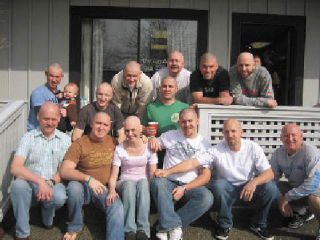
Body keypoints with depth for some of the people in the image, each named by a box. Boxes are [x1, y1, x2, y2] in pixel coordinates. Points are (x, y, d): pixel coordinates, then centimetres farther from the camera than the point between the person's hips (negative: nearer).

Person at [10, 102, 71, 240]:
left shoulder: (65, 139, 6)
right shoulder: (28, 137, 1)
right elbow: (15, 168, -13)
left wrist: (50, 182, -21)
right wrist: (40, 181, -27)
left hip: (53, 184, 0)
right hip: (31, 184, 0)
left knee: (60, 197, -33)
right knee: (18, 184, -33)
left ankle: (47, 218, 5)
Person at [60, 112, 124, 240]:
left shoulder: (113, 142, 6)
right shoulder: (80, 144, -8)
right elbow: (64, 171, -18)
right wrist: (88, 178, -34)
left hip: (104, 189, 2)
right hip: (84, 187, -2)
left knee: (117, 207, -28)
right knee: (74, 187, -35)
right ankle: (75, 227, -10)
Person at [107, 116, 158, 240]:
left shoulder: (148, 147, 0)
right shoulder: (119, 149, -1)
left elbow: (153, 174, -3)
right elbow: (113, 176, -5)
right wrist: (112, 190, -26)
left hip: (144, 184, 0)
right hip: (125, 184, 0)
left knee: (143, 182, -35)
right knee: (129, 183, -35)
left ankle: (143, 230, -36)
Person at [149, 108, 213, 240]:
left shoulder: (204, 144, 7)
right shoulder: (171, 136, 13)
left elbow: (206, 175, 1)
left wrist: (184, 189, -14)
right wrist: (152, 140, -2)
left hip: (190, 186, 0)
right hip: (169, 182, 1)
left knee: (207, 197, -32)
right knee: (157, 181, -33)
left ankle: (165, 228, -26)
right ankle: (174, 228, -35)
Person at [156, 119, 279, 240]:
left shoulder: (253, 147, -11)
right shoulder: (217, 150, -13)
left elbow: (269, 173, -15)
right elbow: (193, 162, -20)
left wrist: (254, 182, -37)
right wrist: (168, 171, -32)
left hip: (249, 187, 1)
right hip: (227, 188, -1)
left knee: (271, 187, -26)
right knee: (219, 184, -33)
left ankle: (258, 224, 2)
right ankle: (225, 224, -7)